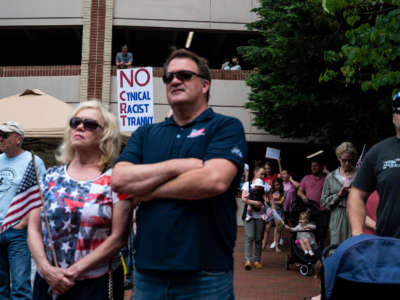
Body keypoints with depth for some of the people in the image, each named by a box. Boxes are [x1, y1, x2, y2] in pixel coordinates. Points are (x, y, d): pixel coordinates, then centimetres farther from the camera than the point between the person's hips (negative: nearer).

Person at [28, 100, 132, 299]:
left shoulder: (114, 180, -6)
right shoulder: (51, 176, 6)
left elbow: (118, 238, -10)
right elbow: (34, 229, 5)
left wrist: (73, 271, -13)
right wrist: (46, 269, -10)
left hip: (96, 284, -3)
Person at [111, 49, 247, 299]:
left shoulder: (226, 127, -1)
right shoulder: (145, 134, 13)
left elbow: (214, 180, -19)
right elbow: (119, 180, -2)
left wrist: (150, 190, -6)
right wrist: (175, 166, -13)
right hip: (147, 270, 4)